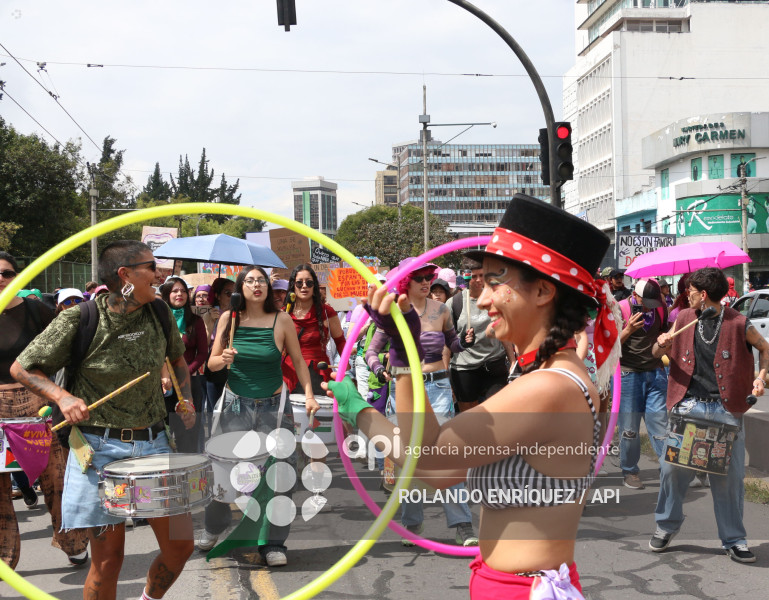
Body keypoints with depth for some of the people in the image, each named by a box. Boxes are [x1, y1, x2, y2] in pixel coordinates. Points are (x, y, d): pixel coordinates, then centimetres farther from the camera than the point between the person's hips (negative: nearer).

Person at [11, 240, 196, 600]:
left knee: (180, 544, 5)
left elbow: (177, 357, 22)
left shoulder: (158, 312, 2)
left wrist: (186, 399, 7)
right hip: (100, 448, -4)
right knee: (108, 559, 0)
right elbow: (21, 368, -3)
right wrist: (63, 397, -17)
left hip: (153, 442, 4)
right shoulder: (79, 319, -11)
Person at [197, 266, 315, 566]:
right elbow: (212, 363, 4)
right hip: (236, 404, 1)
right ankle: (213, 528, 28)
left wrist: (309, 394, -9)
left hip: (274, 406, -1)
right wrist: (223, 359, -18)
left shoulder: (282, 320, -5)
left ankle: (273, 544, 9)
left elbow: (298, 360, 3)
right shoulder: (229, 318, -1)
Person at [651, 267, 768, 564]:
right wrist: (661, 344, -8)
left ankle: (733, 540, 16)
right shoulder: (685, 319, 6)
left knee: (730, 475, 2)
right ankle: (666, 526, 21)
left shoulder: (738, 324, -5)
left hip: (725, 409, -2)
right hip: (688, 404, 3)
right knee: (672, 467, 0)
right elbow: (658, 353, 15)